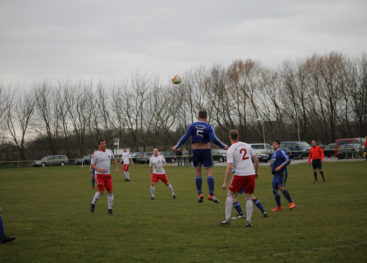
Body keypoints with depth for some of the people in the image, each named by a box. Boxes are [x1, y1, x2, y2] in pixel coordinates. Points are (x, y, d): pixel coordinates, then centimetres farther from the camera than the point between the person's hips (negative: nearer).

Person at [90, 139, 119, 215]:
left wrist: (116, 168, 18)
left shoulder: (109, 151, 8)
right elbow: (92, 165, -7)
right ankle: (93, 204, 15)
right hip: (99, 175, -5)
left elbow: (113, 159, 25)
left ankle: (110, 209, 11)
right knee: (101, 192, -12)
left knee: (110, 191, 1)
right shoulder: (96, 154, -8)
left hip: (108, 175, 5)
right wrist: (99, 169, -22)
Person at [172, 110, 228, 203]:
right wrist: (223, 146, -5)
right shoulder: (208, 127, -6)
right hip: (206, 151, -2)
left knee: (198, 173, 10)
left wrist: (176, 147, 8)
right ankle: (211, 194, -14)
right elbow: (214, 139, -17)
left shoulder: (193, 126, 0)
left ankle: (200, 193, -2)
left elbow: (185, 137, -2)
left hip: (195, 151, 2)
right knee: (210, 173, -2)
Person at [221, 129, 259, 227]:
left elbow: (229, 167, -13)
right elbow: (256, 160, 10)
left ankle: (227, 218, 5)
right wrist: (256, 172, 24)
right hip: (251, 173, 4)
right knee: (249, 198, 11)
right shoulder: (247, 145, 10)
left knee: (230, 194, 11)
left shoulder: (230, 150, -5)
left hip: (240, 175, -4)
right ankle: (248, 220, 5)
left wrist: (225, 182, -11)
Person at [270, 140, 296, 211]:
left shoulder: (281, 152, -6)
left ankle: (291, 203, -24)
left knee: (281, 187, -24)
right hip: (276, 174, 9)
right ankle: (279, 207, 19)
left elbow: (288, 160, -15)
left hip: (281, 173, -9)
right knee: (274, 190, 9)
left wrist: (280, 167, -23)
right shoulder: (274, 154, 21)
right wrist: (272, 164, 13)